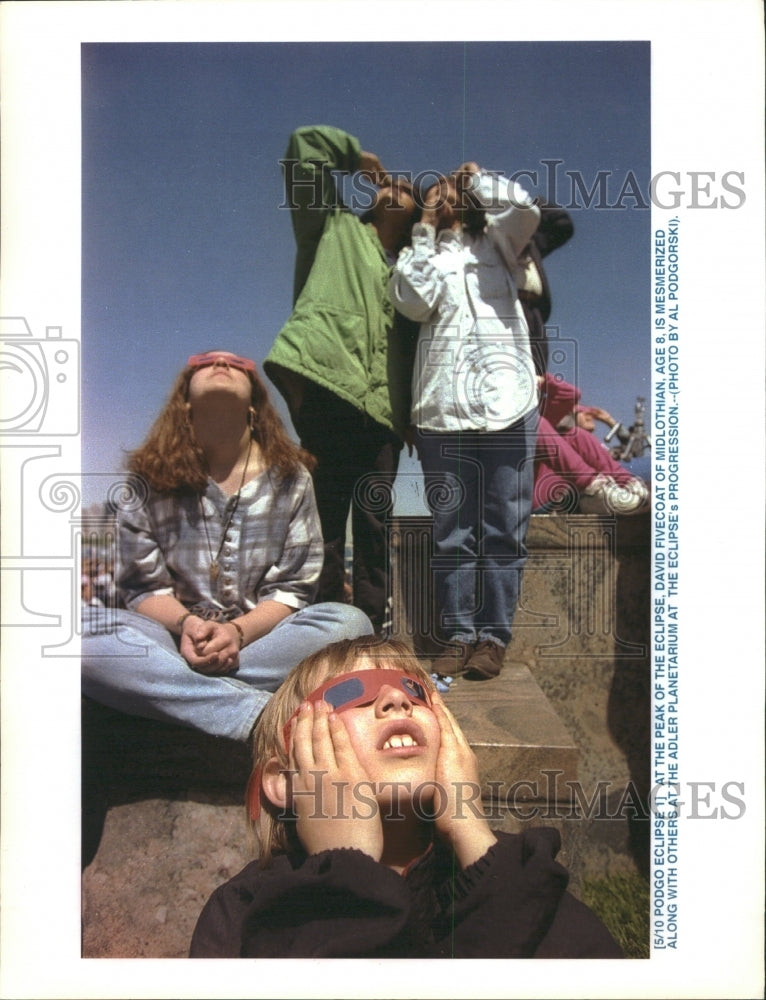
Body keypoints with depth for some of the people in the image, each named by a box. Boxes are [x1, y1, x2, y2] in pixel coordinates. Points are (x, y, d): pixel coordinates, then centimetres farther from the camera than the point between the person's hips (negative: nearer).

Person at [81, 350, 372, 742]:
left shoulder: (290, 478, 5)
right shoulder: (150, 478, 5)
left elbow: (293, 588, 1)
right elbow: (143, 586, 3)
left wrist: (239, 630, -18)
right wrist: (185, 623, -18)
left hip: (260, 636, 1)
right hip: (174, 639, 0)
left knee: (351, 623, -28)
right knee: (85, 634, -30)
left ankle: (170, 687, -29)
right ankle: (264, 714, -37)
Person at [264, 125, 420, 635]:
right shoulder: (336, 228, 19)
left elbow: (421, 341, 21)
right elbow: (305, 144, 14)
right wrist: (358, 156, 27)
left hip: (382, 410, 4)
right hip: (324, 387, -4)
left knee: (374, 526, 3)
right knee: (323, 522, -6)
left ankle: (372, 628, 9)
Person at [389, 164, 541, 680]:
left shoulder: (497, 238, 20)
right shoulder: (424, 252, 20)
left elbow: (526, 206, -2)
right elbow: (413, 302, 0)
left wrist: (477, 178, 13)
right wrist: (426, 235, 7)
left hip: (508, 406, 0)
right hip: (442, 410, 1)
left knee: (504, 530, 1)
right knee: (451, 532, 3)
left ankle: (494, 636, 10)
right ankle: (458, 634, 13)